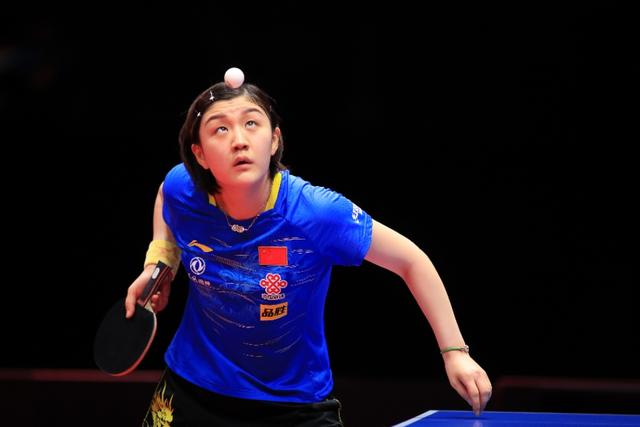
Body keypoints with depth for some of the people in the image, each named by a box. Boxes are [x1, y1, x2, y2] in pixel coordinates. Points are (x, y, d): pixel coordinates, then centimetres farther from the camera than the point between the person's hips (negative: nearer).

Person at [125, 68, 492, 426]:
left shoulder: (316, 212, -27)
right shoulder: (181, 191, -17)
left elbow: (412, 261, -12)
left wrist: (455, 351, -14)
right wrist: (157, 264, -1)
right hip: (191, 389, 2)